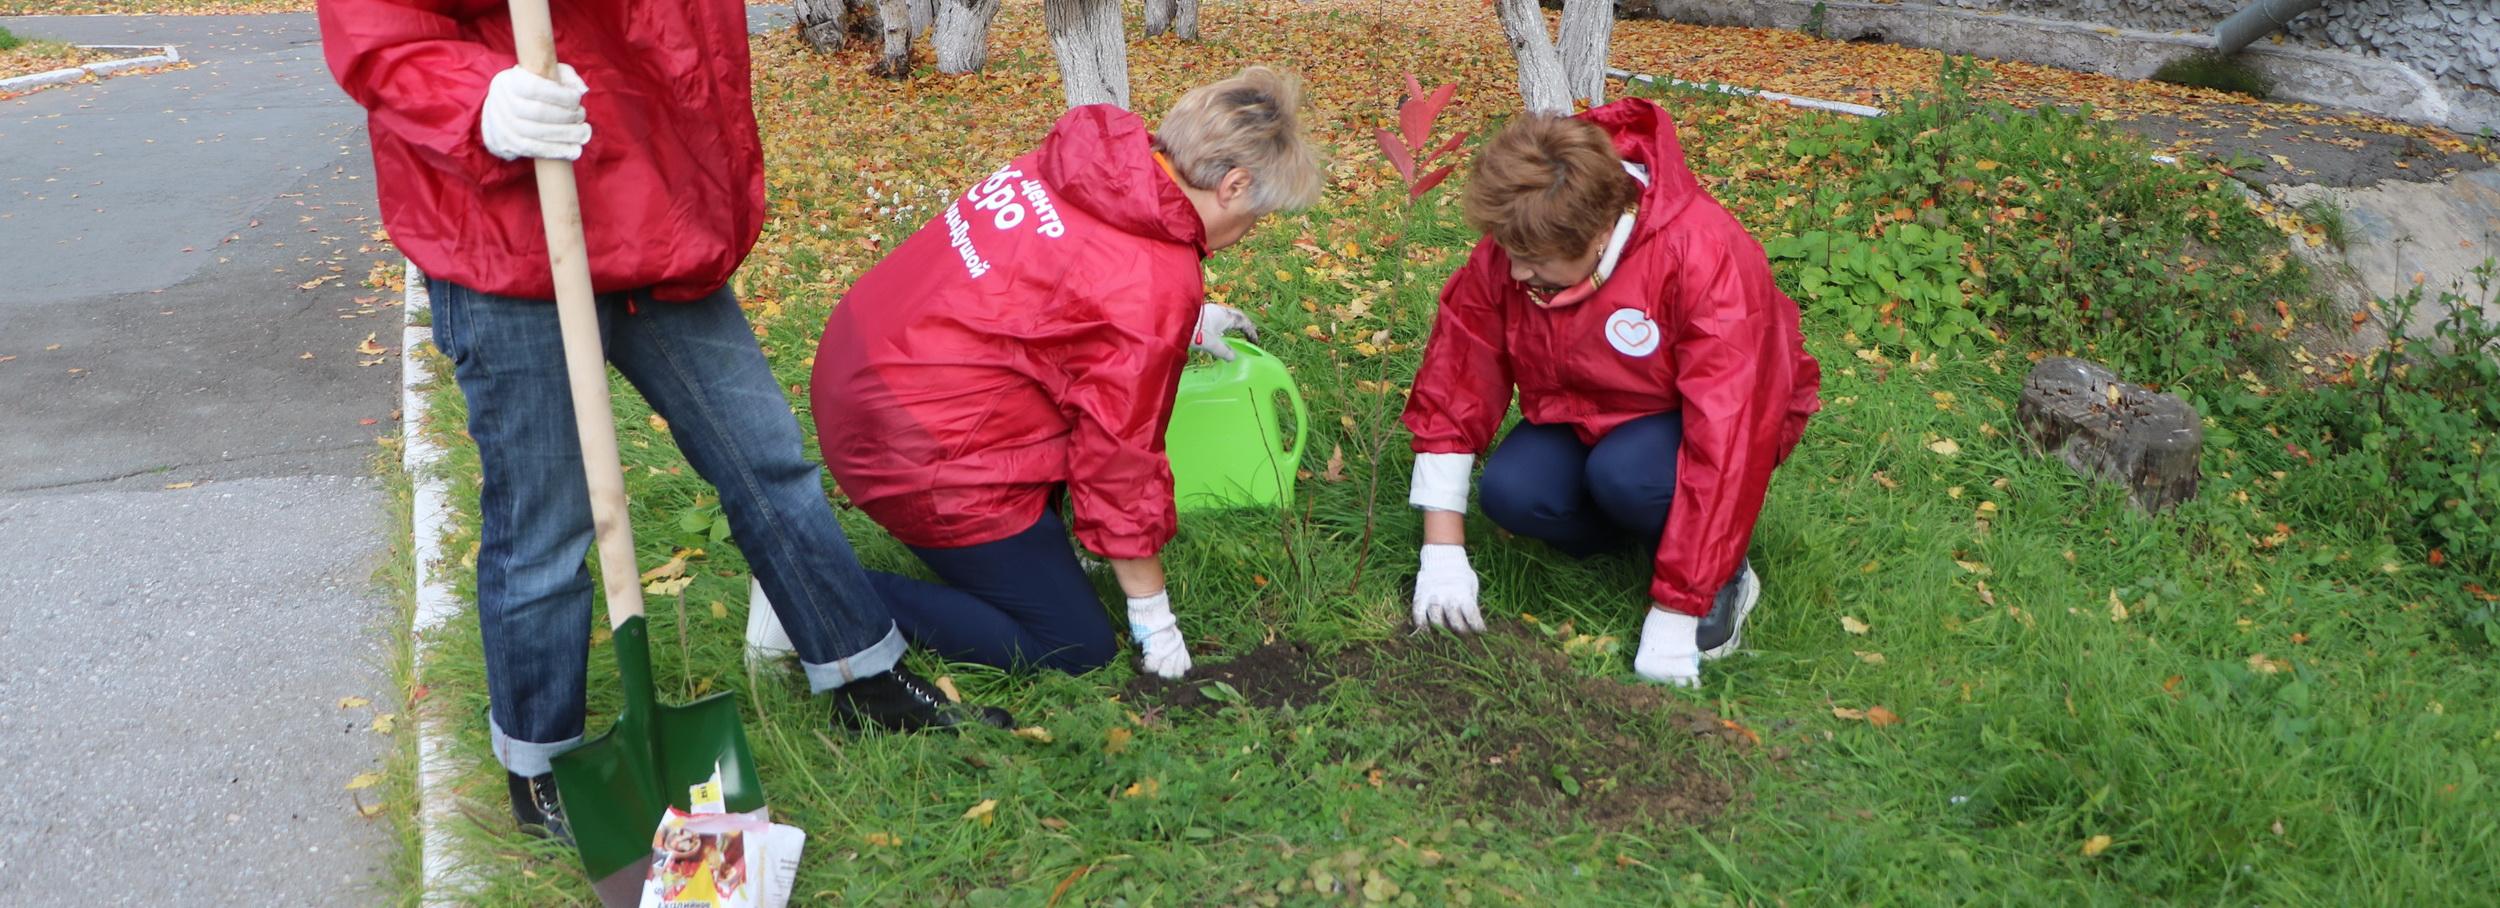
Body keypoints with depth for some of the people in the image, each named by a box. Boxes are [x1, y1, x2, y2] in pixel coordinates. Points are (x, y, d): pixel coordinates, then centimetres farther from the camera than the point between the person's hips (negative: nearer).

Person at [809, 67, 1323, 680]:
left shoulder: (1084, 160, 2)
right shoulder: (1155, 283, -21)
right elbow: (1122, 453, -14)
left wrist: (1187, 322, 31)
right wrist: (1153, 616, -2)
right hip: (923, 451, -9)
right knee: (1076, 649, 3)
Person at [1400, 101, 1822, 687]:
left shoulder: (1705, 255, -34)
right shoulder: (1511, 249, -20)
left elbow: (1726, 437, -34)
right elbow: (1454, 381, -14)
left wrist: (1672, 619, -34)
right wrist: (1442, 552, -18)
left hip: (1694, 418, -4)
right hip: (1585, 413, 4)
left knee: (1625, 473, -35)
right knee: (1511, 493, -24)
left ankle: (1725, 574, -6)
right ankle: (1638, 531, 4)